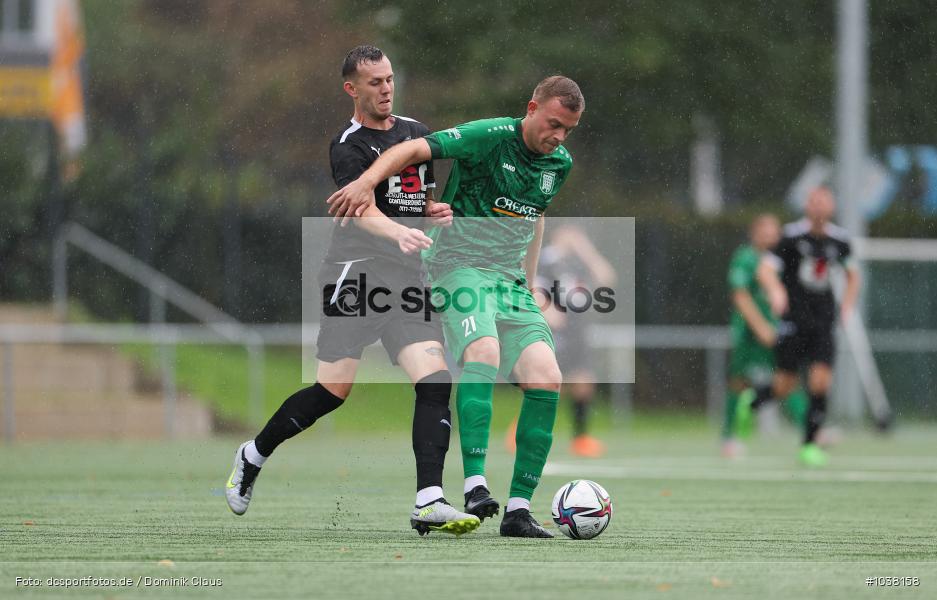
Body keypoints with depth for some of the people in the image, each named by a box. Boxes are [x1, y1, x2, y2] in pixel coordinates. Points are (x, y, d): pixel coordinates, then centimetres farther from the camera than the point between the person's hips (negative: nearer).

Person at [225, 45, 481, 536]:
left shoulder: (416, 132, 16)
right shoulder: (349, 147, -8)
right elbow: (363, 213, -25)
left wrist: (436, 211, 8)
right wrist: (401, 233, -44)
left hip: (406, 277, 6)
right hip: (355, 275, -6)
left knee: (435, 382, -12)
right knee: (333, 390, -4)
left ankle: (428, 503, -17)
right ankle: (253, 455, 21)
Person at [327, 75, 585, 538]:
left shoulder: (559, 163, 10)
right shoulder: (491, 137, -13)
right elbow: (414, 150, -23)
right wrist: (367, 181, -40)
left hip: (509, 280, 7)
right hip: (458, 264, -7)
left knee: (546, 380, -10)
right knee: (483, 350, -33)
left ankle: (518, 510, -6)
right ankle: (475, 486, -39)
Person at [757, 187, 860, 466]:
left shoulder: (839, 239, 4)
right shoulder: (793, 234, -8)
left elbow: (853, 274, 23)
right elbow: (765, 269, -15)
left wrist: (848, 304, 8)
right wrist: (776, 290, -35)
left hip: (823, 320, 3)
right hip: (794, 315, -3)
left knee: (821, 380, -11)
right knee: (785, 386, -4)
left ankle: (809, 444, 0)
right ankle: (751, 402, 29)